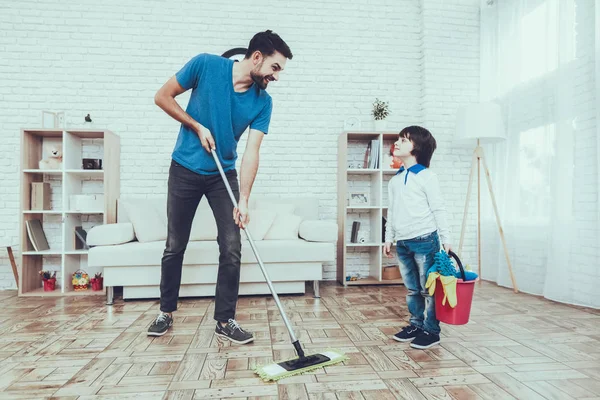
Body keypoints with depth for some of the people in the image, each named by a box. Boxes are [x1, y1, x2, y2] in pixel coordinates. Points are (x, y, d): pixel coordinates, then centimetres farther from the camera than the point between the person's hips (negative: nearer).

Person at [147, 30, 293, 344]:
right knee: (175, 246, 7)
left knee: (232, 248, -5)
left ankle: (225, 320, 9)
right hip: (185, 170, -1)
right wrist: (198, 127, -14)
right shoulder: (206, 65, -12)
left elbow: (251, 151, -14)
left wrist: (244, 200, -24)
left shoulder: (263, 102, -8)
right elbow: (162, 97, -4)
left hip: (224, 175, 2)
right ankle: (166, 312, 26)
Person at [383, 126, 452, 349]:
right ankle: (416, 325, 28)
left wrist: (446, 238, -7)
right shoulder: (395, 180, 14)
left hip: (424, 240, -7)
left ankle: (431, 330, 14)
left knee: (428, 289, 3)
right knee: (412, 289, 15)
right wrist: (389, 237, 16)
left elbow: (438, 209, -7)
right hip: (402, 243, 7)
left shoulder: (427, 177, -6)